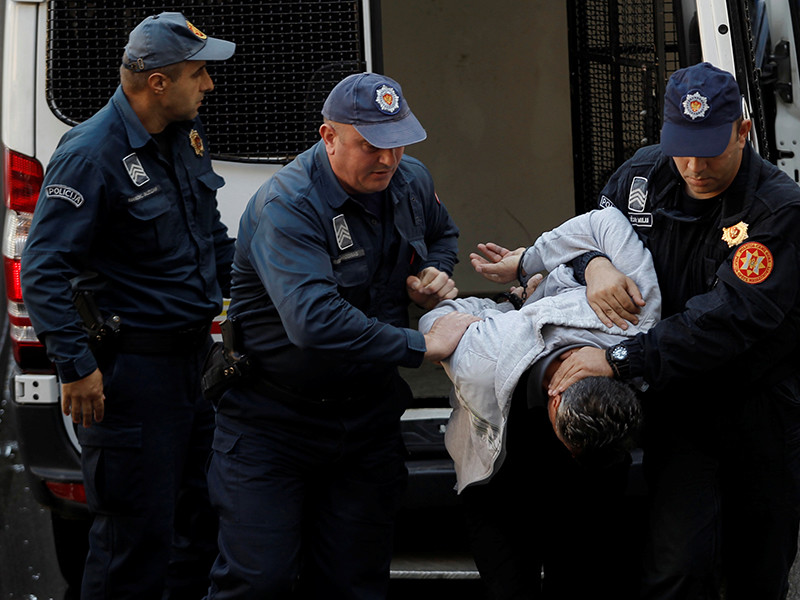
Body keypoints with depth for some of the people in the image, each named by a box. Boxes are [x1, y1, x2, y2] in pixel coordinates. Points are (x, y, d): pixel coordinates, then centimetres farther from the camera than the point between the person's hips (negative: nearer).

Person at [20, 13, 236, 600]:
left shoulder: (187, 134, 8)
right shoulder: (92, 155, -18)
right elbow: (43, 271, -20)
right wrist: (77, 366, -22)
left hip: (193, 353, 9)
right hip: (132, 369, -9)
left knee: (204, 520, 16)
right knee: (138, 536, -3)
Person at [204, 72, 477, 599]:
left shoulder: (411, 183, 3)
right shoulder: (286, 206, -22)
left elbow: (443, 234, 28)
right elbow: (313, 321, -35)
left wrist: (436, 271, 3)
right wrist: (422, 346, -31)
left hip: (367, 417, 6)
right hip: (271, 422, -6)